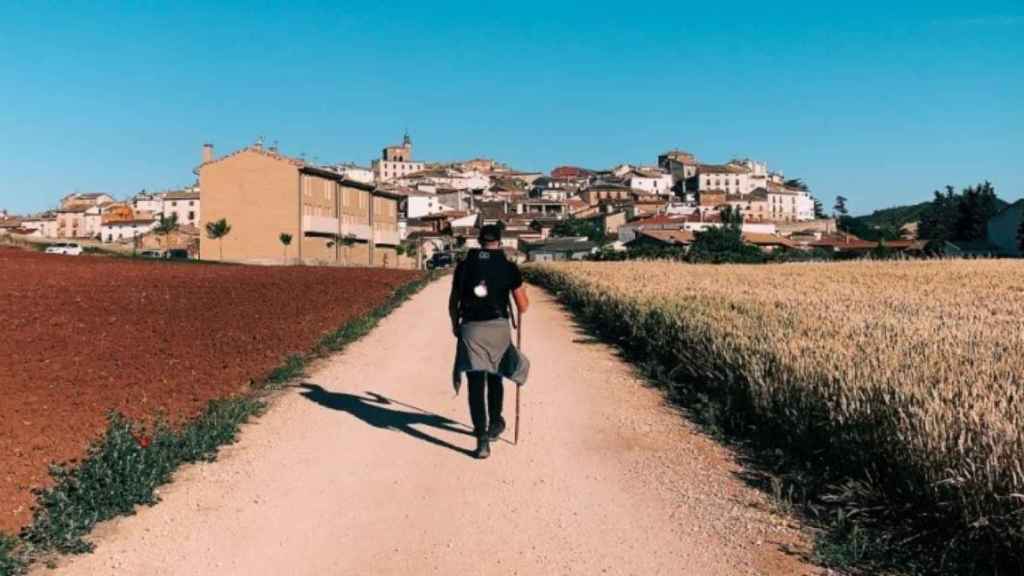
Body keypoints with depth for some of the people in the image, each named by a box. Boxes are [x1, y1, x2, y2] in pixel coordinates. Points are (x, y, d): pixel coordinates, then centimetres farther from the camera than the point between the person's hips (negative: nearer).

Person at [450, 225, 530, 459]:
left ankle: (482, 438, -6)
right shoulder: (509, 267, 1)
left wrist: (455, 325, 28)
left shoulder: (464, 265, 6)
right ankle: (495, 423, 36)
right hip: (498, 328, 0)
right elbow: (522, 307, 3)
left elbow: (453, 303, 11)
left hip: (470, 328, 0)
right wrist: (522, 291, 24)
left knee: (476, 383, 2)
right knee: (494, 377, 22)